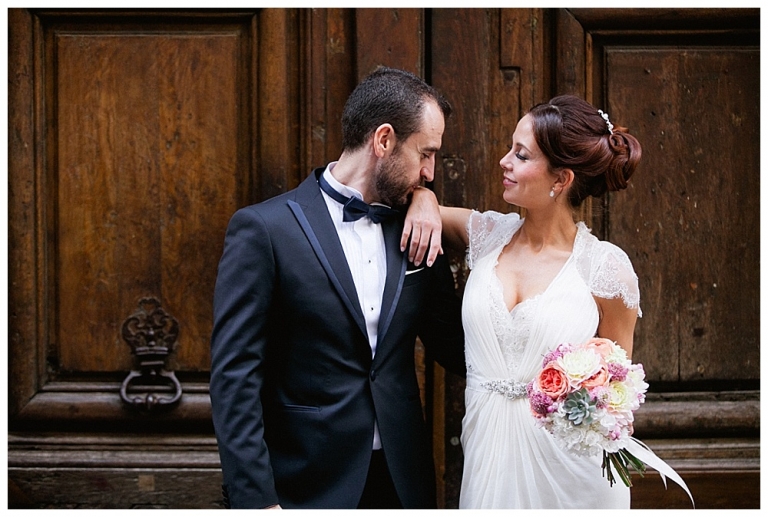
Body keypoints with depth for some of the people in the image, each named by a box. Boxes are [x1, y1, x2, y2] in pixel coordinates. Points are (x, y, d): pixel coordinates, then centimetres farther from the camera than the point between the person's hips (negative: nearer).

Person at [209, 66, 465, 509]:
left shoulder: (416, 234, 6)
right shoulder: (264, 229, -9)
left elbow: (458, 352, 8)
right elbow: (235, 376, -12)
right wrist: (256, 500, -18)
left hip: (402, 482, 5)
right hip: (307, 487, -5)